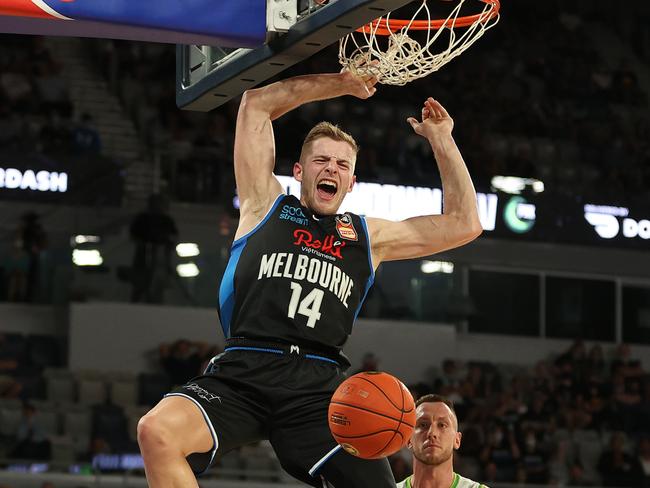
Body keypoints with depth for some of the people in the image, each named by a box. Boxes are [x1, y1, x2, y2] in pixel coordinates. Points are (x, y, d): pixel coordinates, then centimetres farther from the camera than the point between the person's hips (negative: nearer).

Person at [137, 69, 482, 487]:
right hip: (244, 372, -2)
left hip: (320, 387, 2)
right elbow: (257, 104, 22)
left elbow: (464, 225, 25)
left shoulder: (368, 236, 26)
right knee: (156, 432, -31)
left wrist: (441, 139, 26)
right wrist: (342, 84, 24)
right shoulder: (266, 205, 21)